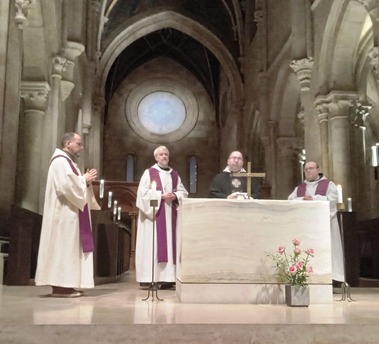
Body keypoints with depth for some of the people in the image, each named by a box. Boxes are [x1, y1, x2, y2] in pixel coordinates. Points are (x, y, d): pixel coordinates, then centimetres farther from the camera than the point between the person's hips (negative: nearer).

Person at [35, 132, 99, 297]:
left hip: (70, 213, 11)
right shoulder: (60, 161, -11)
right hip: (65, 213, -11)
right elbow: (66, 186, -23)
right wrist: (84, 179, -10)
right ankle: (60, 286, -8)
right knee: (63, 246, -10)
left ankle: (64, 284, 10)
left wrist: (86, 180, 5)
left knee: (68, 247, 8)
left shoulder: (67, 162, 21)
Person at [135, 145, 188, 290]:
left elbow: (183, 192, 11)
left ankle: (167, 278, 2)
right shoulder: (149, 172, 2)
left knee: (169, 244, 1)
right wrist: (161, 195, -15)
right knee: (151, 244, -6)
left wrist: (175, 196, -9)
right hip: (153, 213, -4)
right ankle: (148, 278, -4)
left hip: (170, 215, 5)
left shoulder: (175, 174, 15)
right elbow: (143, 192, -8)